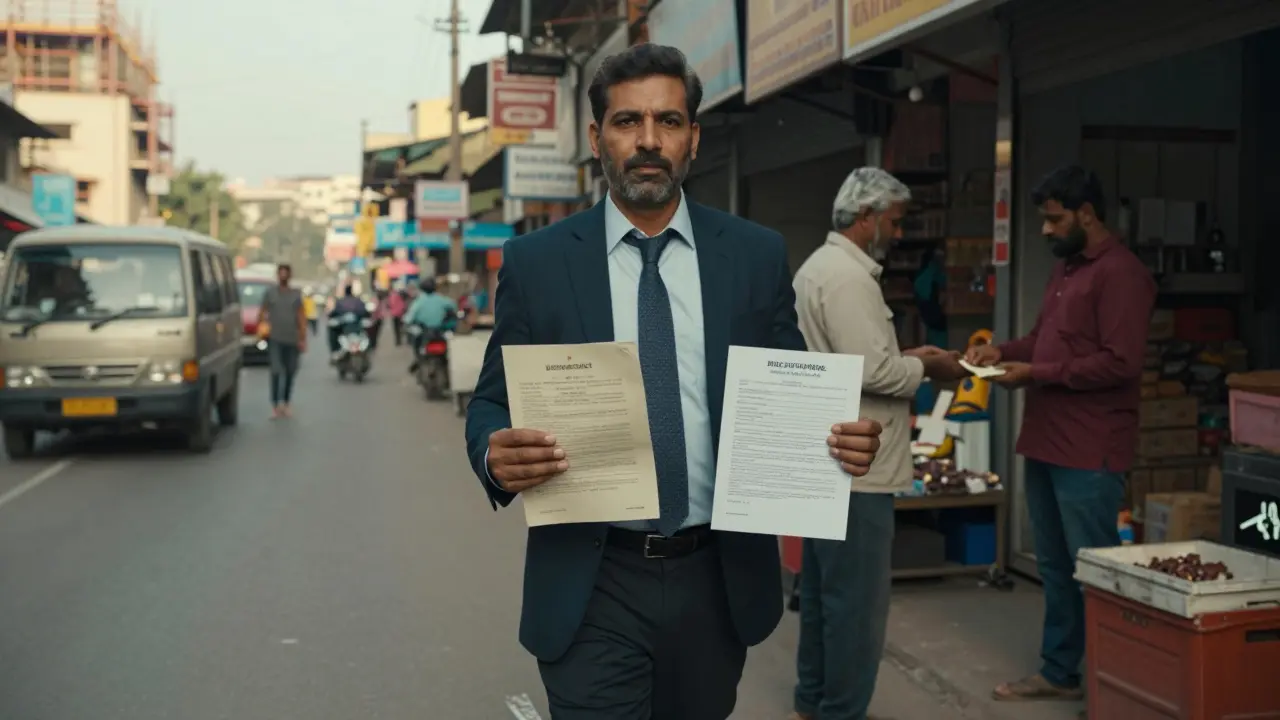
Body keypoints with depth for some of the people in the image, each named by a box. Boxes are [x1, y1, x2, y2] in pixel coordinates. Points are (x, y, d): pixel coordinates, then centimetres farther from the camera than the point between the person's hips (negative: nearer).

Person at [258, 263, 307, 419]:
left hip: (292, 340, 2)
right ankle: (275, 404, -10)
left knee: (290, 372, 9)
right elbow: (262, 313, 5)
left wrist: (303, 339, 0)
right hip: (275, 339, -2)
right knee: (276, 371, -12)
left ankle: (287, 402, 22)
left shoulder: (296, 295, 8)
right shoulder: (269, 293, 5)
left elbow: (301, 318, 6)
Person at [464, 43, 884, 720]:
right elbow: (492, 403, 1)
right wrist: (497, 454, -22)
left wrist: (840, 438, -15)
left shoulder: (757, 255, 1)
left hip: (720, 580, 3)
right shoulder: (536, 261, -2)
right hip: (590, 588, -2)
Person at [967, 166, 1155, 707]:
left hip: (1088, 453, -9)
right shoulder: (1065, 268, 17)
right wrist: (1005, 351, 6)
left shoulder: (1120, 273, -13)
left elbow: (1120, 362, -21)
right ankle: (1058, 673, 27)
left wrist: (1037, 374, -18)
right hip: (1045, 443, 9)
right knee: (1054, 568, 16)